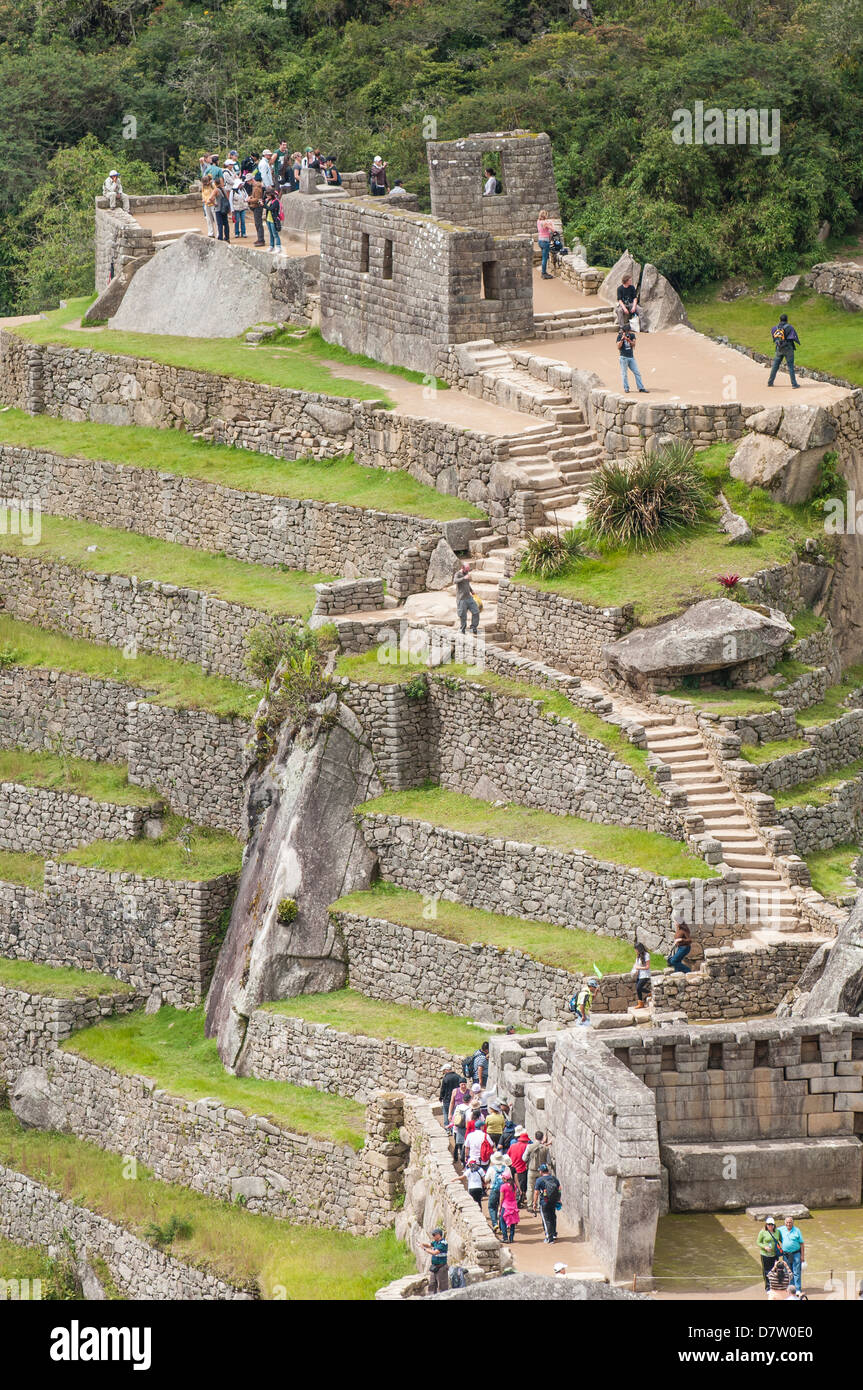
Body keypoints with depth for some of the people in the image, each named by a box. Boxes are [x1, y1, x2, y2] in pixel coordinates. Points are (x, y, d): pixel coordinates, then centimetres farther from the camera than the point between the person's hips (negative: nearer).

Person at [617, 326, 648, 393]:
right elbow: (618, 347, -11)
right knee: (624, 374, -2)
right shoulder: (620, 336, -3)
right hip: (624, 357, -3)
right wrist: (622, 339, -20)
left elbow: (633, 344, -6)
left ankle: (641, 388, 3)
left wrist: (628, 340, -22)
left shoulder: (632, 335, 6)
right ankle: (626, 388, 6)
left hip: (631, 357, 3)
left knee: (637, 373, 1)